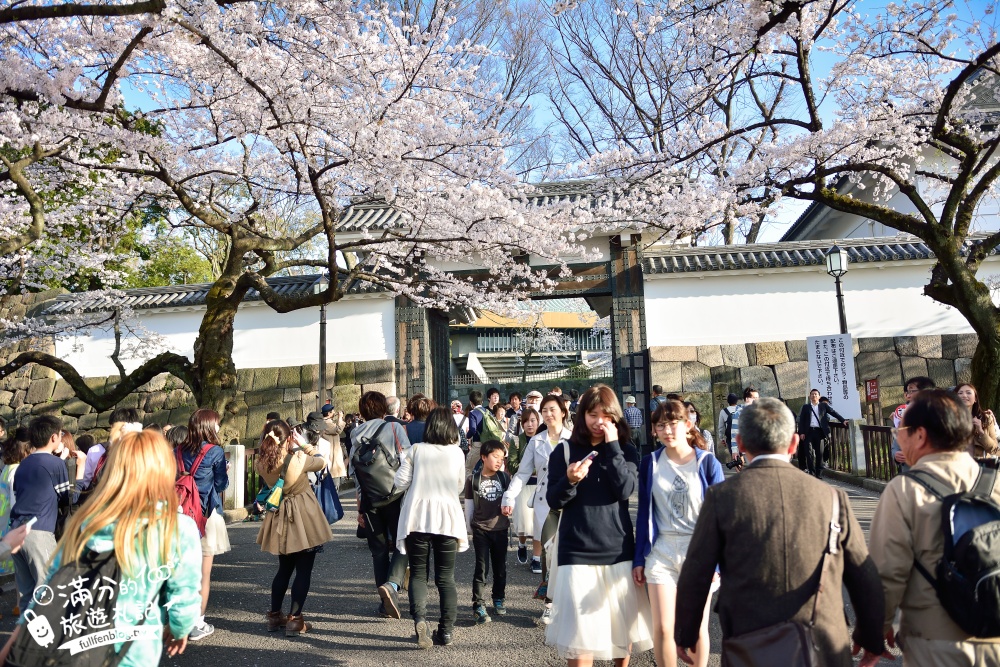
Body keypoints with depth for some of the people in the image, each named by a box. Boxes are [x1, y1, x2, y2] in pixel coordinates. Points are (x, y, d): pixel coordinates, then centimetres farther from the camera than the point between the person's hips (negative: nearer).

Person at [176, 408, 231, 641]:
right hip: (207, 515, -5)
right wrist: (225, 471, 12)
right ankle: (198, 625, 10)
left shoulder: (179, 452, 3)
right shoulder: (215, 451, -11)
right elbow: (221, 484, -6)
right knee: (203, 573, 4)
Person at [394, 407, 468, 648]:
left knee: (418, 574, 10)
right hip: (448, 518, 1)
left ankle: (419, 619, -10)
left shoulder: (416, 450, -3)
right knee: (446, 577, 11)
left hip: (417, 518, -1)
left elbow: (400, 483, -3)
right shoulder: (457, 453, 1)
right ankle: (446, 631, 11)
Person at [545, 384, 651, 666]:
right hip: (577, 551, -2)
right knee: (580, 630, -2)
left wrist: (612, 446, -14)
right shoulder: (565, 450, -1)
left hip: (618, 549, 2)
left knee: (623, 623, 15)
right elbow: (553, 500, -3)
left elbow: (625, 489, -14)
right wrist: (569, 480, -23)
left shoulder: (626, 450, 3)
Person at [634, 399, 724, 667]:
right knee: (662, 628, 1)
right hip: (661, 553, 1)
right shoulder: (650, 463, -2)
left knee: (698, 627, 11)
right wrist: (638, 559, 2)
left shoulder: (708, 462, -7)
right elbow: (644, 514, 3)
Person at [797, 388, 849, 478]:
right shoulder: (805, 407, 10)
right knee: (809, 452, -4)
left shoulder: (824, 406, 13)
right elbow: (801, 420, 6)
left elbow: (833, 412, 8)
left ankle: (818, 473, 8)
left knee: (819, 453, 1)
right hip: (808, 431, -1)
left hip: (819, 431, 1)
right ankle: (811, 472, 1)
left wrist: (843, 420, -6)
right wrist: (801, 433, -2)